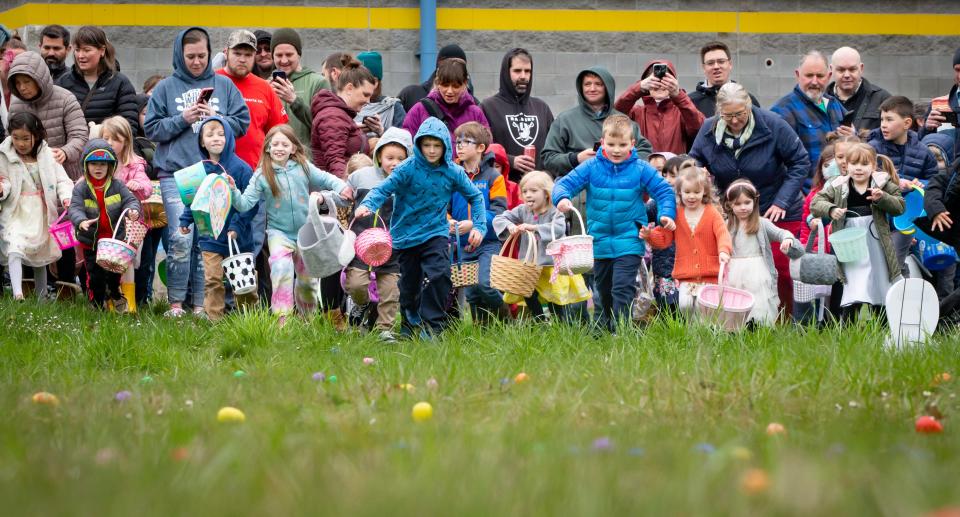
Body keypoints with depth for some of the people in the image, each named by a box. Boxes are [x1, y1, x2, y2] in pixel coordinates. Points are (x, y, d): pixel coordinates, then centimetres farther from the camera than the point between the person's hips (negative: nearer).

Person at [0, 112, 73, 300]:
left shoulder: (47, 155, 0)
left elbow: (62, 180, -1)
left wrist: (67, 198, -19)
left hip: (41, 214, 3)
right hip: (16, 214, -3)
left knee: (41, 256, 15)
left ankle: (41, 297, 29)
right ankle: (17, 294, -36)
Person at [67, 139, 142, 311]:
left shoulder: (117, 186, -2)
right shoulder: (81, 188, -8)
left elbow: (130, 200, -6)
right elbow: (74, 208, -18)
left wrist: (133, 210, -32)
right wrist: (81, 221, -40)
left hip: (115, 239, 1)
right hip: (91, 241, -1)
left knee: (114, 273, 11)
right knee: (95, 276, 7)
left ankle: (115, 294, 40)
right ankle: (98, 304, 23)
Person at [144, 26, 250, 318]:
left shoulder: (224, 86, 11)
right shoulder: (166, 88, 8)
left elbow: (242, 124, 8)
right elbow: (152, 129, 5)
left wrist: (215, 117, -7)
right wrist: (182, 119, -7)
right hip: (176, 175, -2)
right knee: (181, 239, -13)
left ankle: (201, 303, 7)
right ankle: (176, 302, -4)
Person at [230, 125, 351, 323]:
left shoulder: (303, 167, -6)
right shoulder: (262, 175, -10)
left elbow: (325, 178, 3)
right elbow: (245, 204, -13)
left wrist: (340, 186, -15)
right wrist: (233, 192, -30)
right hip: (279, 231, -3)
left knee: (308, 278, 15)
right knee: (282, 267, -28)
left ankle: (308, 315, 39)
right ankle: (282, 316, -23)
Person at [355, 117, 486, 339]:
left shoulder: (453, 172, -3)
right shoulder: (408, 168, -11)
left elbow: (475, 196, 10)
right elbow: (383, 189, -15)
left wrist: (479, 226, 2)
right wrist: (367, 205, -34)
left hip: (436, 233, 0)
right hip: (405, 235, 0)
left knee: (439, 275, -21)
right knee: (409, 284, 11)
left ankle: (432, 325, -12)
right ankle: (409, 326, 34)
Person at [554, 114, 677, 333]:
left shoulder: (641, 169, -7)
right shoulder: (591, 167, -5)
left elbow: (664, 191, -1)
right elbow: (565, 183, -7)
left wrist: (666, 214, -18)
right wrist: (562, 198, -29)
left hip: (629, 242, -3)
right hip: (600, 241, 3)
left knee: (622, 288, -15)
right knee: (604, 289, 21)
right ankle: (606, 325, 42)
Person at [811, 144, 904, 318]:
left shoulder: (882, 183, 0)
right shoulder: (837, 186, 1)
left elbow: (899, 206, -2)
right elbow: (815, 204, 0)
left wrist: (882, 198, -20)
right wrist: (831, 210, -19)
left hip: (876, 243, 1)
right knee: (854, 293, -9)